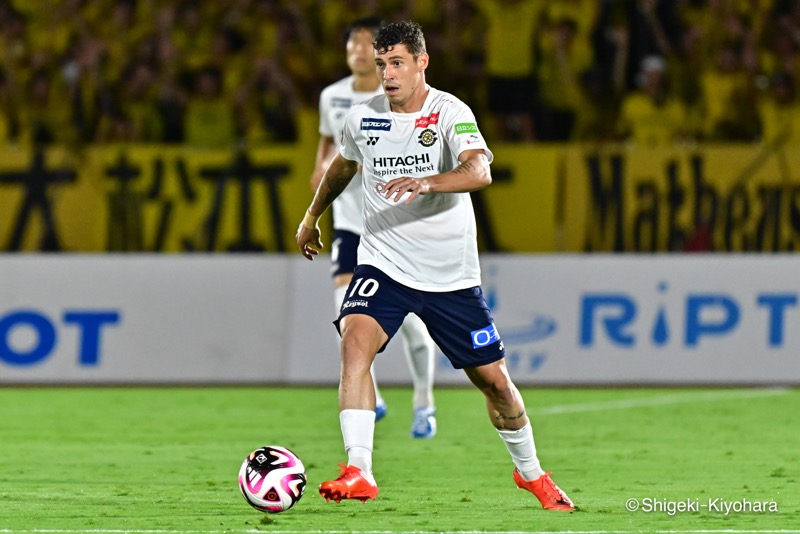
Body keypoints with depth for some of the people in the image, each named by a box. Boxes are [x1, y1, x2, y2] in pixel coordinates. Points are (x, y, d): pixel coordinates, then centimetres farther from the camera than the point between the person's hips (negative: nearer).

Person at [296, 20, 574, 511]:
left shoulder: (450, 113, -12)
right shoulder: (362, 119, 1)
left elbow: (479, 172, -31)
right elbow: (343, 165, 24)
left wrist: (425, 183, -49)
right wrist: (312, 217, 36)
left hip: (452, 274, -2)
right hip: (383, 263, 2)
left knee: (493, 377, 7)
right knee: (356, 339, -27)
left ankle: (531, 472, 33)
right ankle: (359, 474, -31)